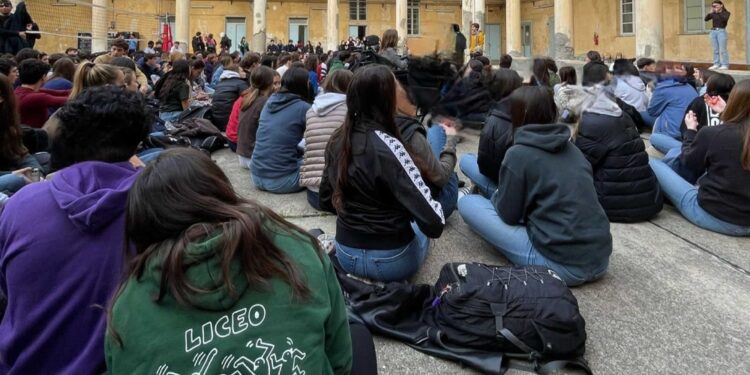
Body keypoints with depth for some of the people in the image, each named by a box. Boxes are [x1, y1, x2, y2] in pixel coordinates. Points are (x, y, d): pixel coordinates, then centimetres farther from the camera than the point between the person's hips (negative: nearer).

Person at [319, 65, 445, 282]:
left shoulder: (337, 141, -4)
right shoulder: (387, 146, -25)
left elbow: (326, 201, 9)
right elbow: (432, 221, -27)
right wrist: (435, 223, -5)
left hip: (345, 255, 6)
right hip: (389, 260, -6)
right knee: (421, 229, 30)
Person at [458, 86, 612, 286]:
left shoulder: (518, 154, -9)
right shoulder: (572, 148, 10)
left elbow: (508, 214, -3)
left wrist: (496, 195, 19)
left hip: (562, 266, -8)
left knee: (467, 203, -1)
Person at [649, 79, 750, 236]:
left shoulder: (711, 134, -17)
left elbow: (689, 164, 2)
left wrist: (691, 131, 15)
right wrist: (725, 113, 23)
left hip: (714, 216, -6)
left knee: (653, 163, 3)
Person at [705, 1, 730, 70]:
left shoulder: (726, 13, 2)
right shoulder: (713, 14, 13)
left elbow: (725, 19, -17)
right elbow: (705, 19, 3)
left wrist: (718, 12, -12)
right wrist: (710, 12, -8)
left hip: (721, 31, -5)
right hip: (713, 32, 5)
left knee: (722, 50, -8)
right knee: (715, 50, 4)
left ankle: (725, 65, -6)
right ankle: (716, 64, 7)